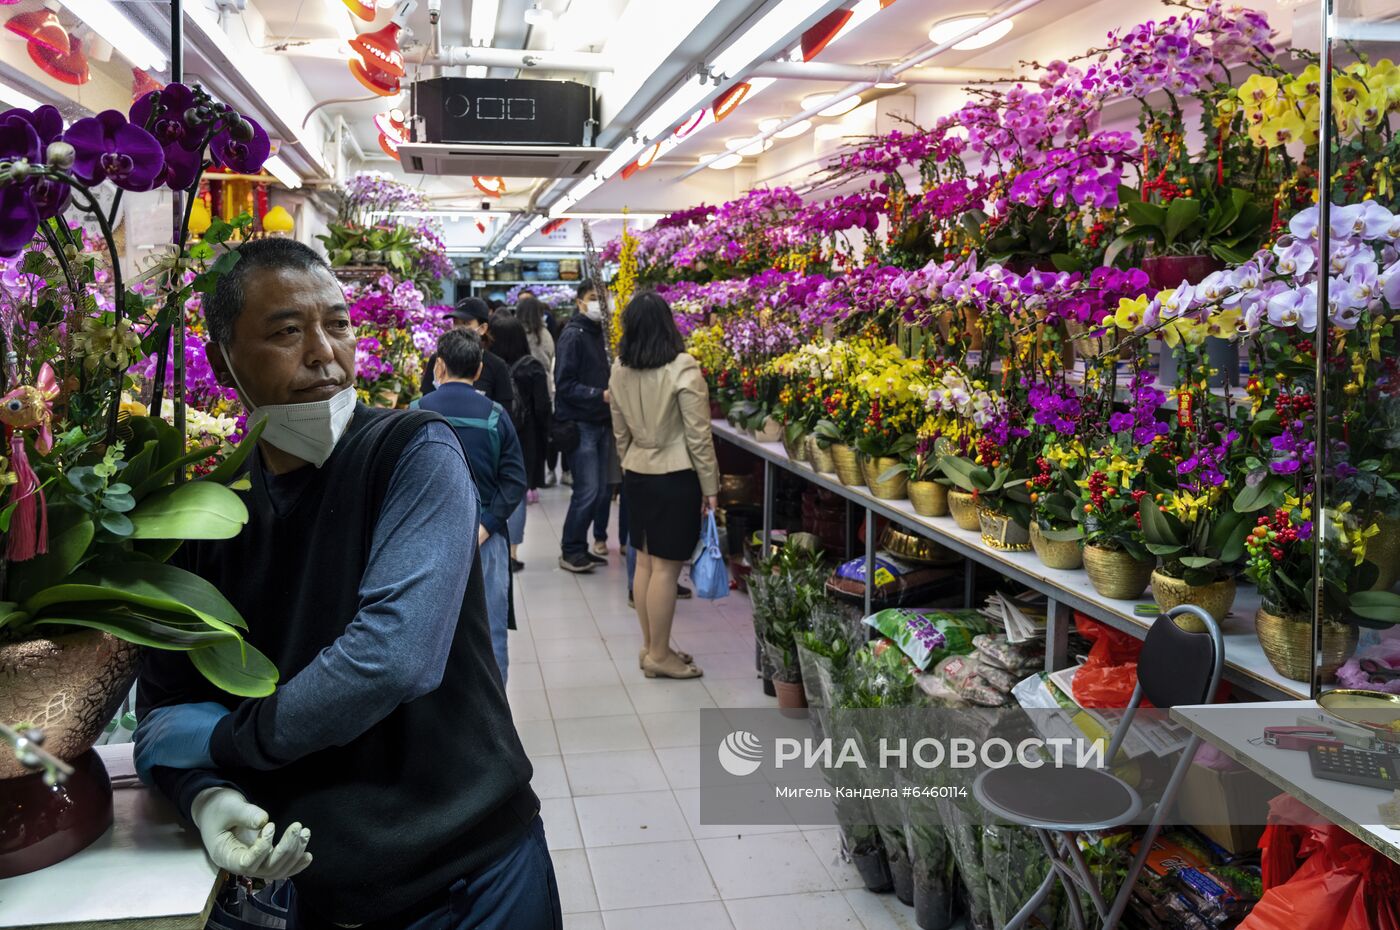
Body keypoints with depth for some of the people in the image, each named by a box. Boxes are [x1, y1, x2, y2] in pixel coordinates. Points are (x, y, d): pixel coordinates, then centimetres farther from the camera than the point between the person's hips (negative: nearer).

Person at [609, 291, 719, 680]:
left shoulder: (619, 371, 2)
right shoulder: (682, 369, -15)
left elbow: (620, 432, 11)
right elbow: (698, 436, -13)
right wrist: (710, 487, -6)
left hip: (637, 475, 6)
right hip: (674, 477, -6)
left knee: (644, 562, 13)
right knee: (665, 568, 1)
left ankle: (651, 646, 24)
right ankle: (658, 655, 10)